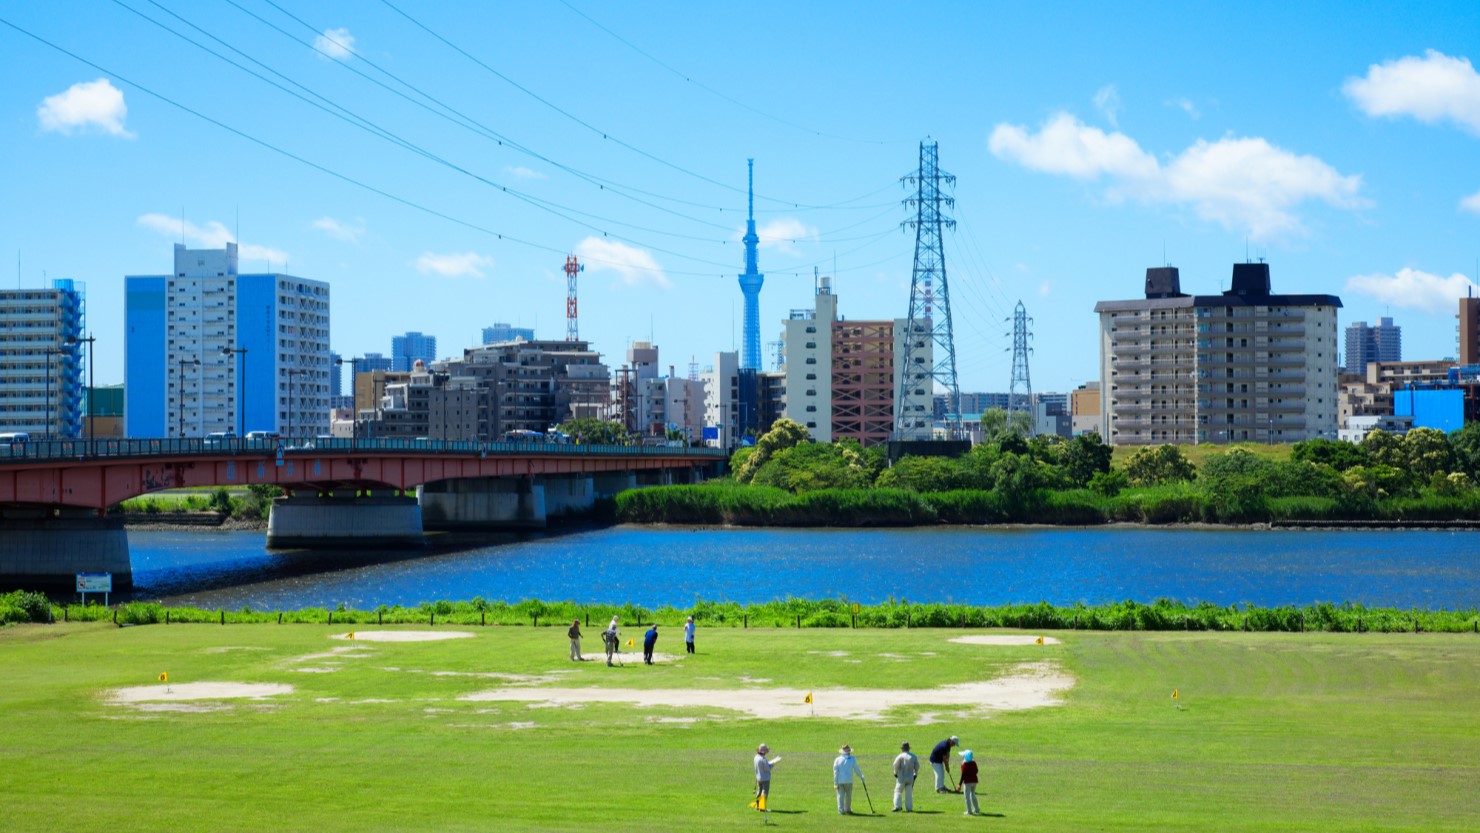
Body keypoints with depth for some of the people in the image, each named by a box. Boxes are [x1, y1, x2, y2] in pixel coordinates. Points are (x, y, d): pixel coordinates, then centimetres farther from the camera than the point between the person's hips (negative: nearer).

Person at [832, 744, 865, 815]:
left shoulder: (837, 759, -1)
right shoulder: (852, 759, -3)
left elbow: (835, 772, -4)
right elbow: (857, 770, 1)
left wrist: (835, 783, -2)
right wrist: (862, 777, 17)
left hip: (839, 781, 0)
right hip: (848, 781, 0)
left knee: (840, 796, 2)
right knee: (848, 796, 13)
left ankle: (841, 810, -4)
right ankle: (847, 810, 19)